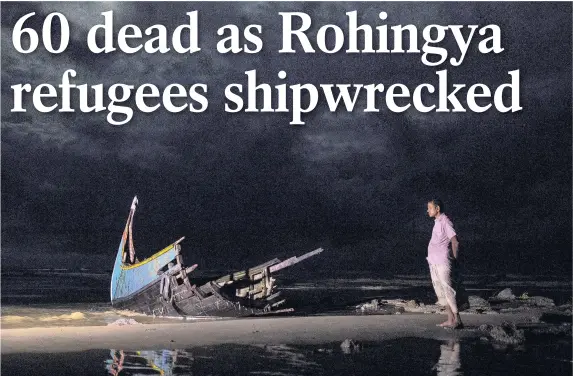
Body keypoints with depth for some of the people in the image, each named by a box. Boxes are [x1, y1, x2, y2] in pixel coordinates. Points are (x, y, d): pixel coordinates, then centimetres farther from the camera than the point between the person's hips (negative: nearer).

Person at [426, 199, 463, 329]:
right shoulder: (437, 222, 17)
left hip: (443, 263, -9)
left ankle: (457, 320, -8)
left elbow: (455, 242, -14)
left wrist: (454, 259, -6)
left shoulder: (445, 222, -11)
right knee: (440, 291, 9)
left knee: (448, 290, -9)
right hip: (434, 263, 9)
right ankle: (450, 319, 12)